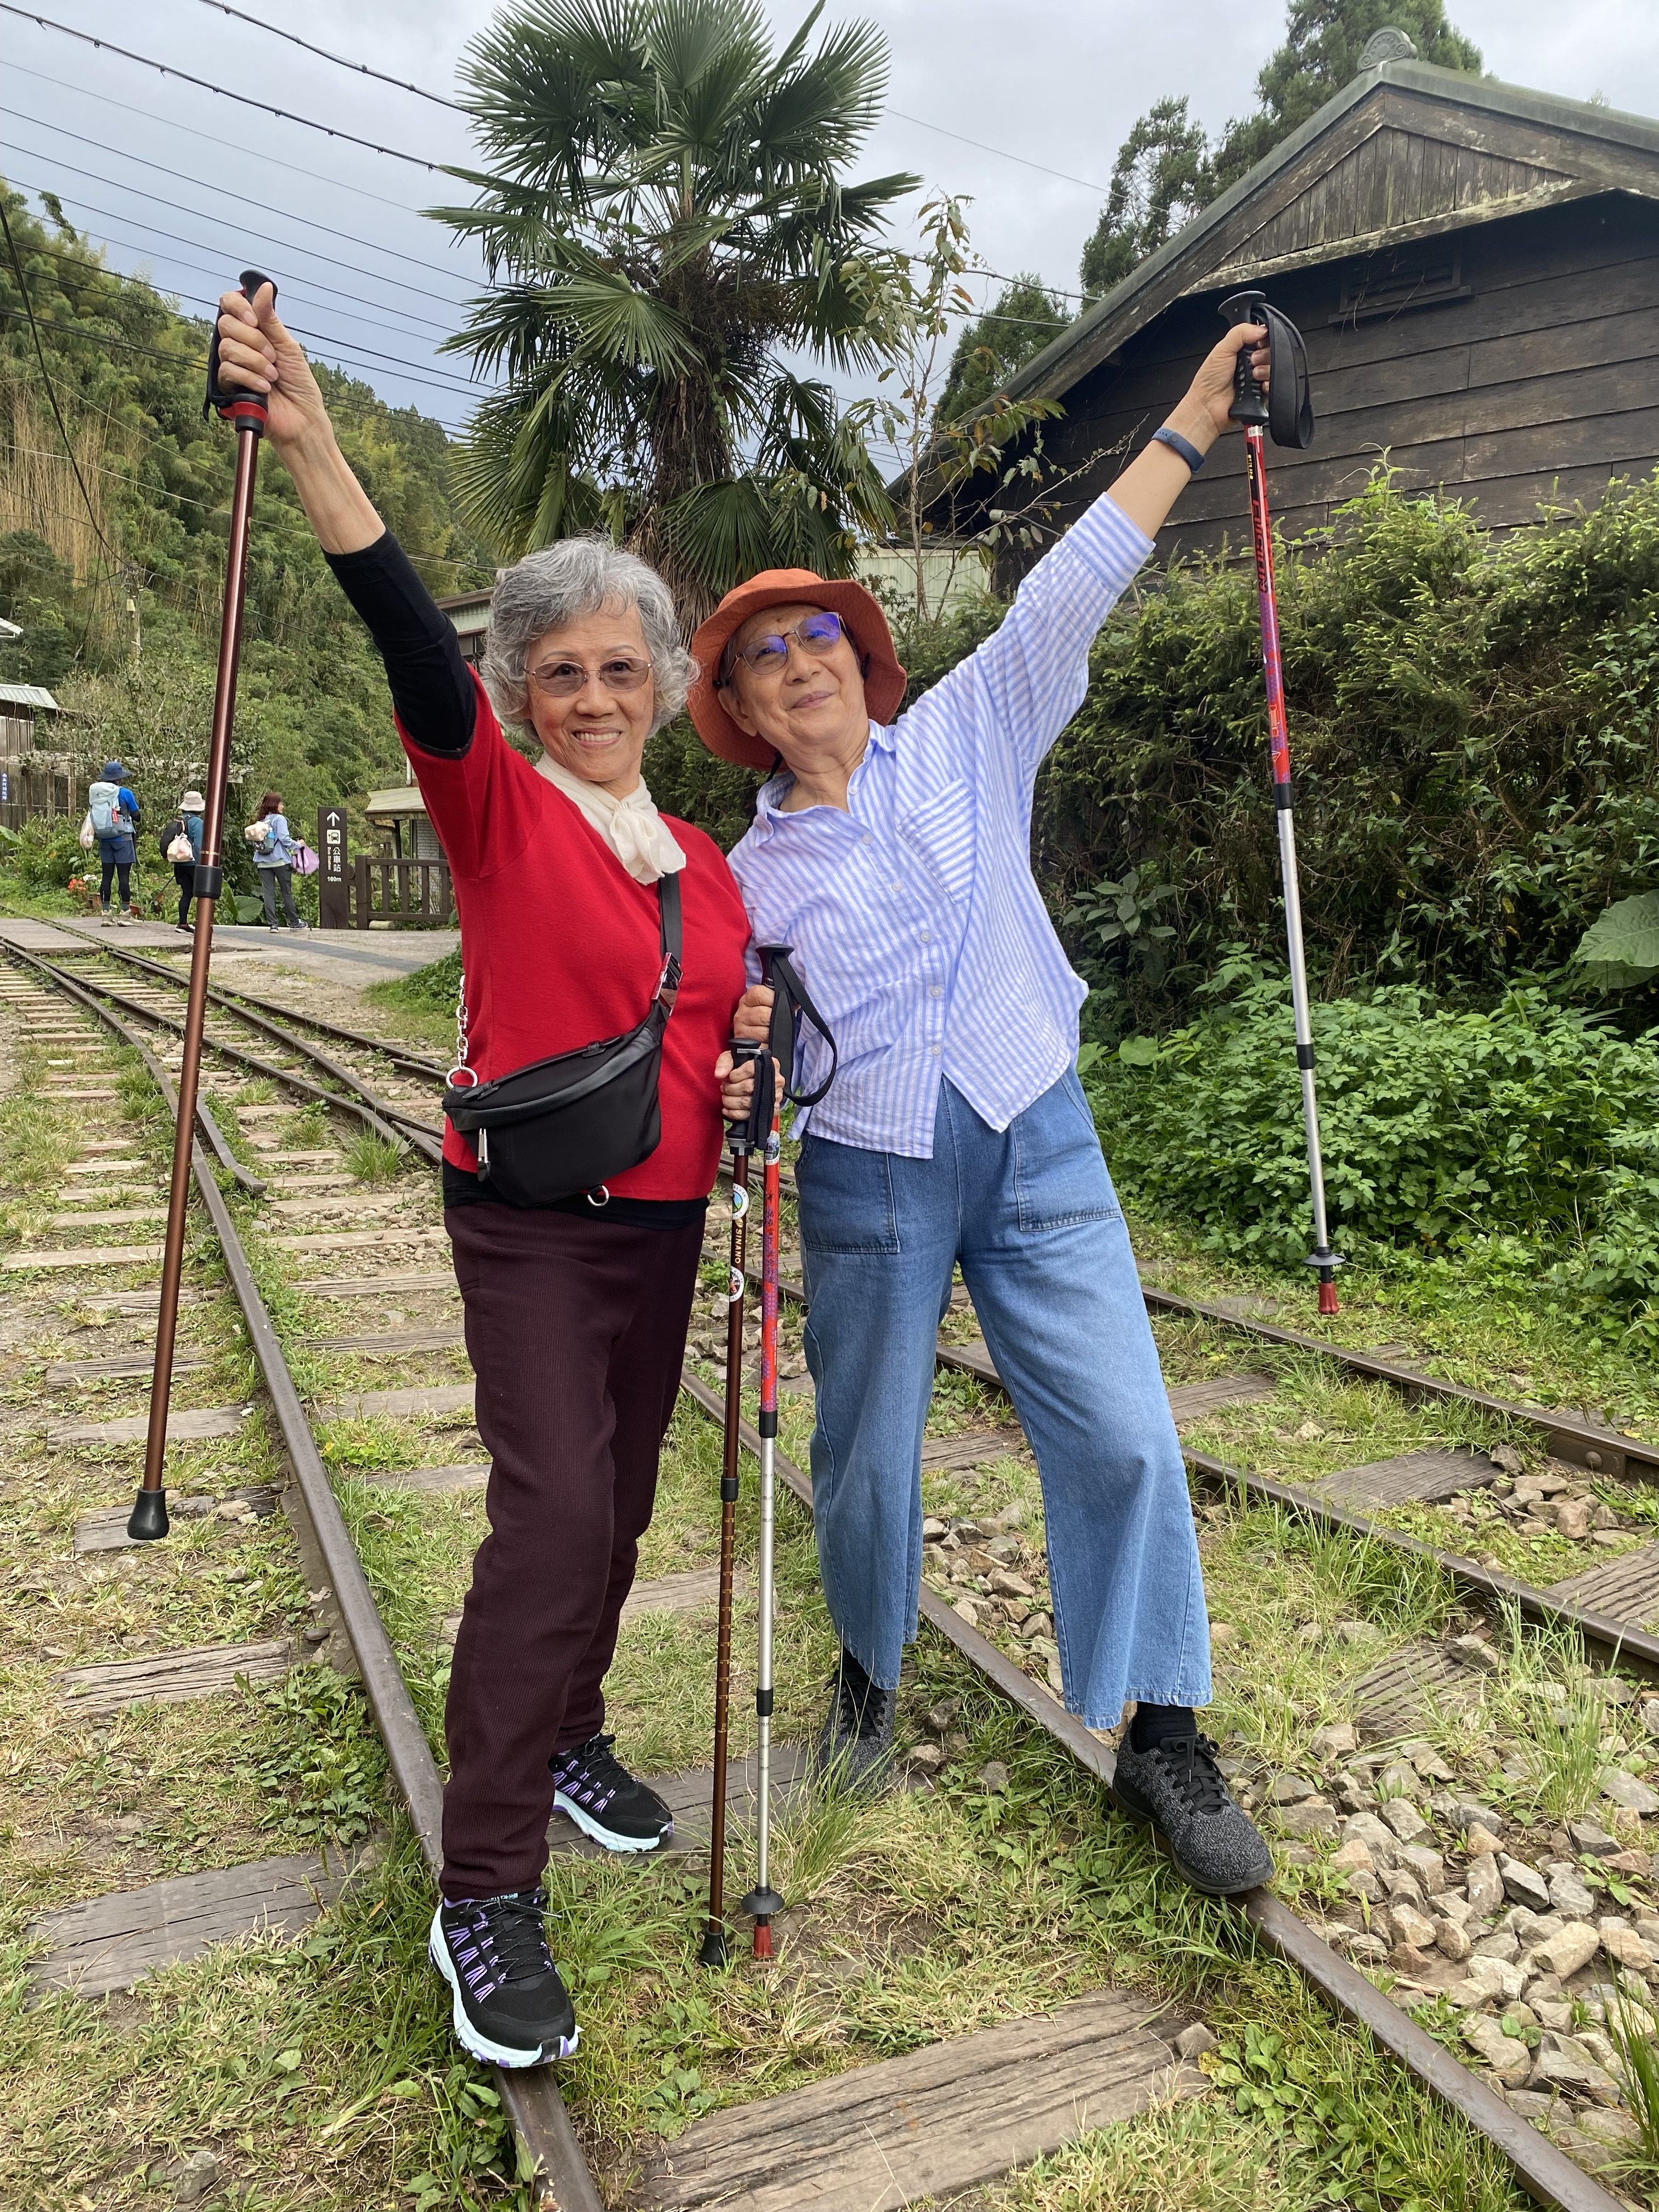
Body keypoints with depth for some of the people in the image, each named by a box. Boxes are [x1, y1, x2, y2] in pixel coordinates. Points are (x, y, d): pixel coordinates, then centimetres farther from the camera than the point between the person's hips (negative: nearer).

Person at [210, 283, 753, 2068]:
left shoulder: (705, 863, 11)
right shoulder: (495, 807, -5)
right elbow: (410, 640, -22)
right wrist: (307, 443, -35)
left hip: (663, 1221, 6)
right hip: (531, 1217, -6)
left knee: (615, 1501, 14)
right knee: (552, 1508, -15)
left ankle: (568, 1734, 36)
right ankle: (484, 1891, -3)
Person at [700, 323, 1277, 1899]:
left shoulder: (966, 738, 5)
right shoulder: (747, 875, 7)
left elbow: (1068, 592, 0)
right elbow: (740, 1044, 11)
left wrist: (1195, 416, -2)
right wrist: (741, 1086, -13)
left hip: (1037, 1143, 0)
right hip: (864, 1179, 0)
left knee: (1120, 1432, -4)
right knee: (866, 1454, 8)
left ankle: (1161, 1739, 13)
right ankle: (869, 1677, 37)